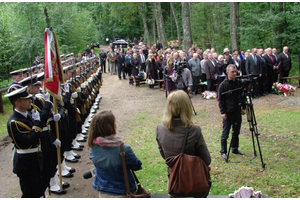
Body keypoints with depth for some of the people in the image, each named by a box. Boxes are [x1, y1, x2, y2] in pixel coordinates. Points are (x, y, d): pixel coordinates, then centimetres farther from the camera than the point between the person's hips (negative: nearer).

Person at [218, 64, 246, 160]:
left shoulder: (239, 83, 6)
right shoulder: (223, 85, -9)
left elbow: (242, 96, 17)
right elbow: (220, 99, -8)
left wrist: (243, 107, 13)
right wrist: (223, 112, -13)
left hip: (237, 112, 5)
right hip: (228, 113, -5)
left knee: (236, 132, 15)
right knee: (225, 133, 1)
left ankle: (235, 148, 30)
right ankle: (223, 152, 10)